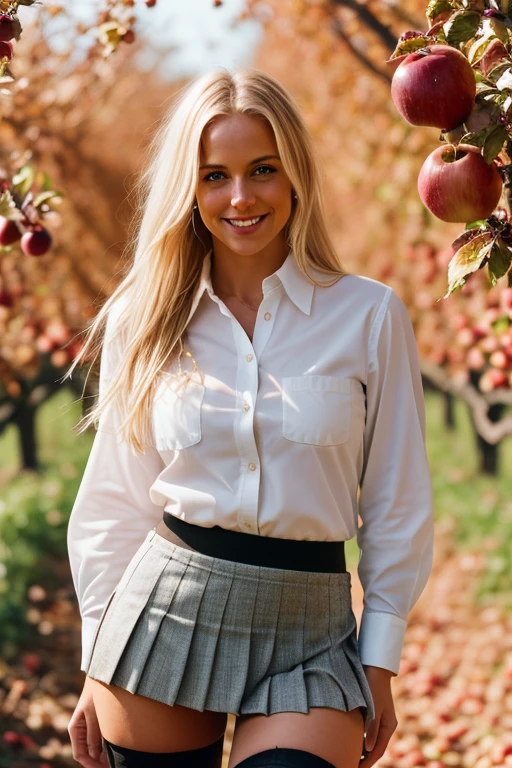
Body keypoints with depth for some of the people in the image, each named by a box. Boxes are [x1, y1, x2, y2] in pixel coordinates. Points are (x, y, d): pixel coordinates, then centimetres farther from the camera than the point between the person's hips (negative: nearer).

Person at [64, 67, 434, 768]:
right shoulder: (145, 324, 4)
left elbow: (398, 505, 3)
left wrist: (380, 662, 2)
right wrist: (99, 667, 8)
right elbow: (113, 504, 8)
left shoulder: (371, 316, -1)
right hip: (167, 611, 2)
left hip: (308, 633, -1)